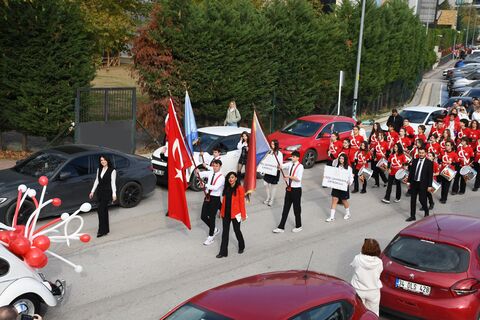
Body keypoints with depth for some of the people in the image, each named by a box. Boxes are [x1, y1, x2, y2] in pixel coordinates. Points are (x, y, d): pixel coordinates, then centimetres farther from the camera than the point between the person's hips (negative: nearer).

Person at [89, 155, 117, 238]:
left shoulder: (112, 170, -6)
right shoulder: (99, 170, 12)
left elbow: (113, 182, -8)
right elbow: (96, 181, 16)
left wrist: (114, 193, -12)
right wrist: (92, 191, 14)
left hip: (107, 192, -6)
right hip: (100, 191, 6)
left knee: (101, 210, -13)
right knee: (104, 210, 11)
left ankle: (102, 230, -11)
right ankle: (106, 229, 18)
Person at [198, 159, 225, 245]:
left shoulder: (221, 177, -14)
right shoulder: (210, 173, 4)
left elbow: (215, 187, -27)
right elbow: (202, 174, -9)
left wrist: (205, 185, -31)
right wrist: (198, 172, -30)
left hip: (215, 199, -6)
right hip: (208, 196, 6)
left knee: (212, 217, 3)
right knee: (203, 216, 12)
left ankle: (211, 237, 20)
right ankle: (214, 230, 37)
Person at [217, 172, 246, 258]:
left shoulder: (239, 188, -11)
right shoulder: (226, 188, 6)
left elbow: (242, 202, -11)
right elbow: (224, 201, 10)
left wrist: (243, 215, -11)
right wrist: (221, 212, 10)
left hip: (235, 214, -5)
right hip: (226, 213, 5)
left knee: (237, 230, 11)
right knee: (225, 232, 6)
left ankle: (241, 246, 37)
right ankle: (223, 252, 11)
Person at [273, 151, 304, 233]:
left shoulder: (300, 166, -13)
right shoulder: (290, 164, 4)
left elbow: (298, 178, -23)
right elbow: (282, 166, -10)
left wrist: (289, 176, -28)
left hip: (296, 189, -6)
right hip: (289, 188, 6)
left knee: (296, 208, 8)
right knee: (286, 208, 9)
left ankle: (298, 226, 26)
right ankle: (281, 227, 14)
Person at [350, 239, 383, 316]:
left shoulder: (357, 259, -21)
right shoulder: (379, 262, -19)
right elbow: (379, 273, -3)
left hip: (358, 290, 0)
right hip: (373, 291, 0)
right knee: (373, 314, 20)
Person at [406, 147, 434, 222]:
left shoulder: (429, 163, -6)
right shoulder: (414, 161, 7)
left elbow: (430, 175, -7)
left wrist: (429, 186, -10)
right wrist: (409, 181, 7)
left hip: (422, 184, -4)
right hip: (414, 183, 4)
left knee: (422, 199, -3)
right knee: (413, 200, 6)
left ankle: (426, 211, 27)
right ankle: (412, 216, 15)